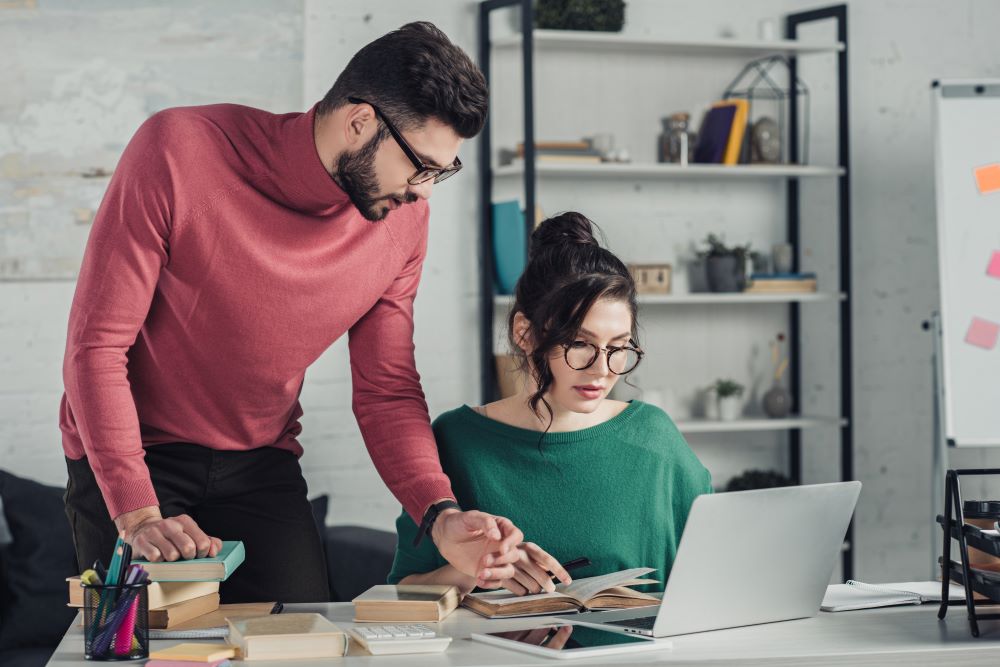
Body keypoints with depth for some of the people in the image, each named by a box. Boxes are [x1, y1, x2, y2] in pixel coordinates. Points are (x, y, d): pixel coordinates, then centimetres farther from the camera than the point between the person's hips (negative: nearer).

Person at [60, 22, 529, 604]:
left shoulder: (404, 219, -8)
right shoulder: (181, 151, -23)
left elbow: (387, 391, -2)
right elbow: (97, 344, -20)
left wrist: (441, 516, -20)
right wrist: (138, 514, -28)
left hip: (261, 467, 4)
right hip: (129, 456, -4)